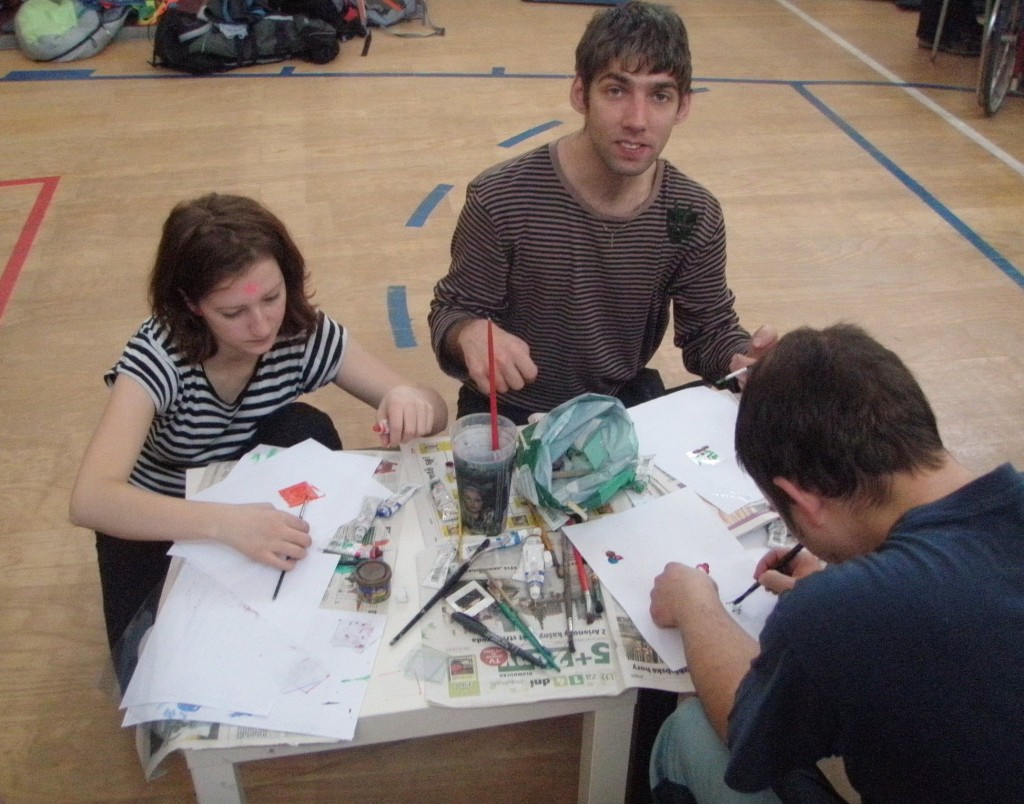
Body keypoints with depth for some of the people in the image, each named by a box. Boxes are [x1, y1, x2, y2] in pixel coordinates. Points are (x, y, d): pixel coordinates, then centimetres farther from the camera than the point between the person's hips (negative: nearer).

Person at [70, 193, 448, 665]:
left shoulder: (306, 335, -22)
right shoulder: (158, 355, -31)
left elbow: (438, 414, -16)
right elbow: (89, 500, -44)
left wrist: (412, 402, -42)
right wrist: (225, 522, -59)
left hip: (256, 507, 2)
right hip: (156, 523, -2)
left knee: (305, 430, -28)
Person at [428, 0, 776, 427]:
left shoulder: (696, 215, -11)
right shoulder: (501, 200, -22)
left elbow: (708, 330, -1)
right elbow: (450, 311, -13)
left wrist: (742, 361, -24)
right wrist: (470, 333, -37)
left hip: (625, 402, 3)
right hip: (511, 412, -3)